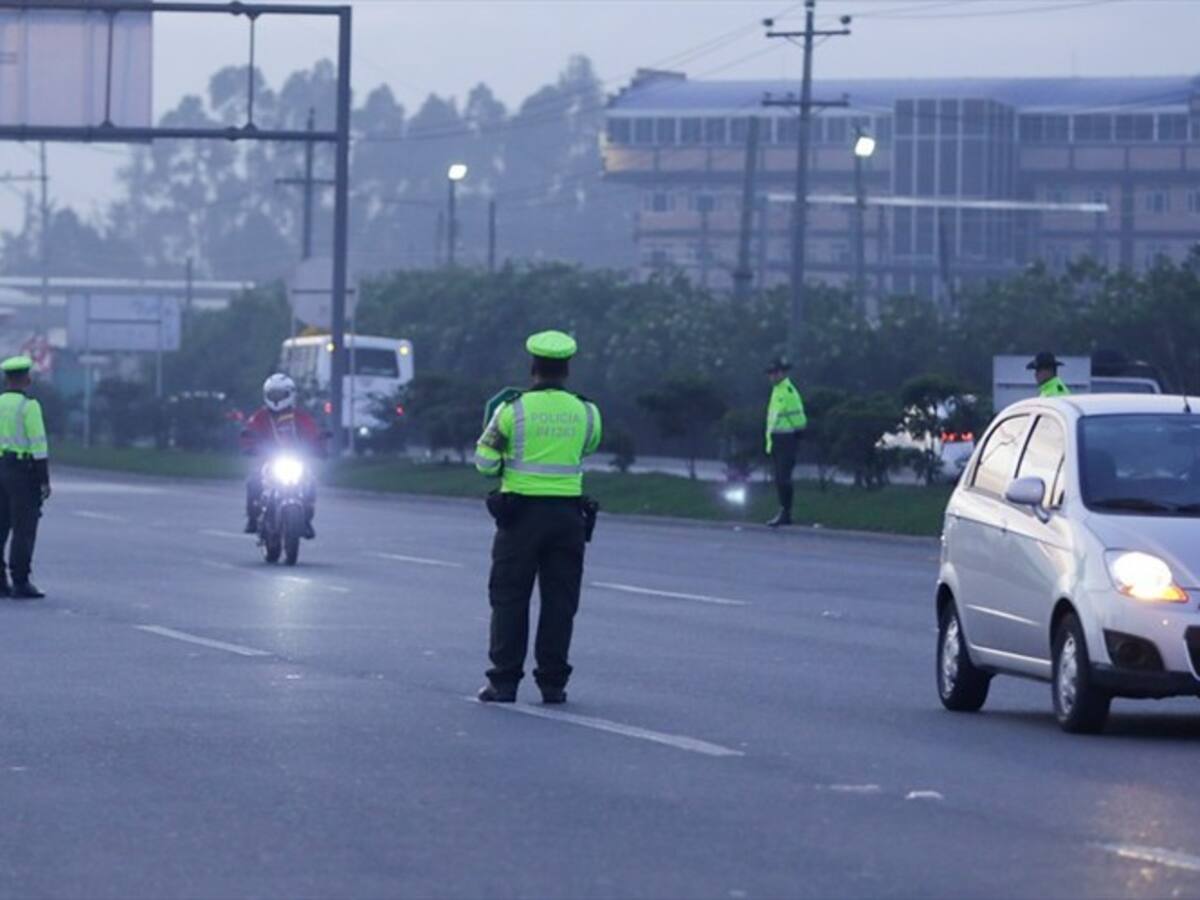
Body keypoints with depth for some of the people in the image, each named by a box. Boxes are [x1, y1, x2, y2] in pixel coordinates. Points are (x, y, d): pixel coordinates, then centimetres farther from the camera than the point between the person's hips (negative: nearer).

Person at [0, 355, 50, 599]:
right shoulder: (28, 406, -11)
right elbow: (38, 444, -14)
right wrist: (45, 481, -11)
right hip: (23, 471, -6)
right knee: (24, 530, -4)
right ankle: (20, 583, -6)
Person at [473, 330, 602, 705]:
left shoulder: (512, 410, -6)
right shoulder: (585, 412, 2)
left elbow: (485, 462, -3)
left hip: (520, 511, -2)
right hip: (567, 514, 2)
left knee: (510, 598, 5)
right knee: (559, 600, 7)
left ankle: (504, 681, 2)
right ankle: (552, 682, 5)